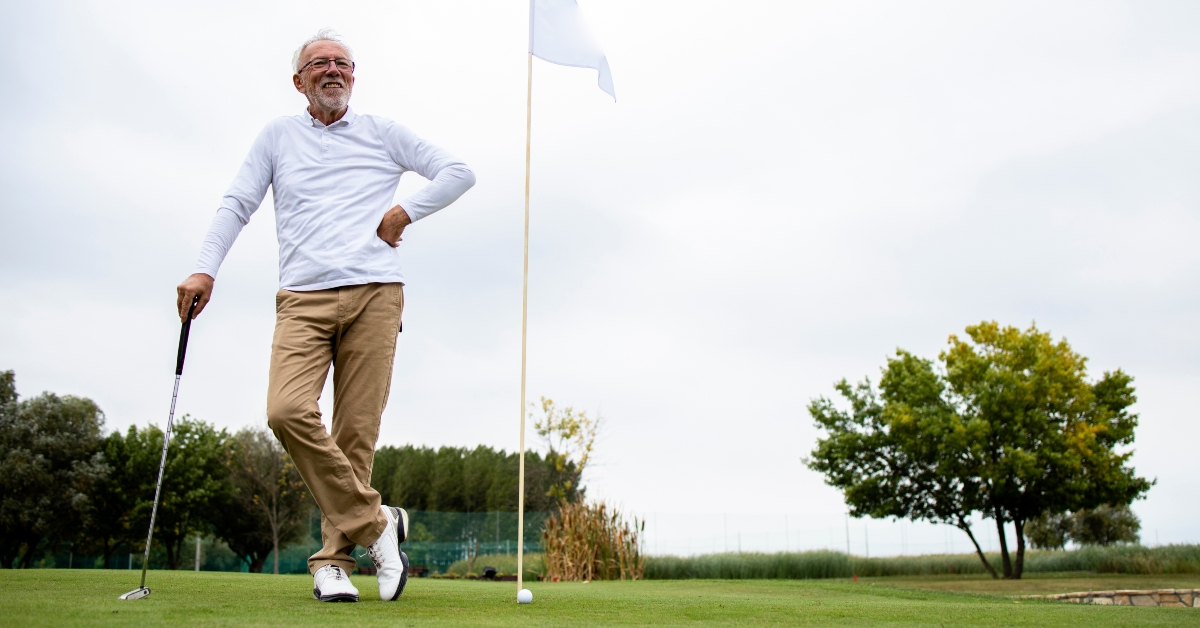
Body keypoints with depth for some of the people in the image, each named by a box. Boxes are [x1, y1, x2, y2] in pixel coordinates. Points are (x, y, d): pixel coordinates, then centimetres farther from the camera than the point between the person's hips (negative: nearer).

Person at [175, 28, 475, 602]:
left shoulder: (383, 133, 15)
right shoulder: (278, 136, 18)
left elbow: (457, 172, 14)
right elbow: (237, 204, 14)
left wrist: (404, 212, 3)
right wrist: (205, 269, 1)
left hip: (374, 295, -1)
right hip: (303, 299, 1)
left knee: (356, 431, -6)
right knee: (287, 411, -21)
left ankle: (332, 559, 6)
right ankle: (376, 523, -8)